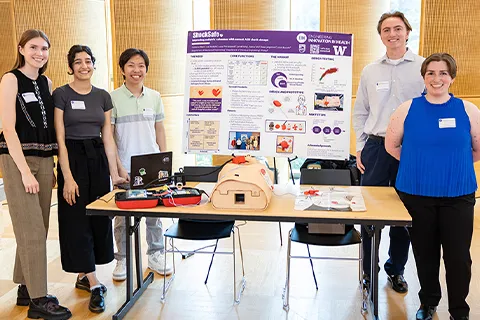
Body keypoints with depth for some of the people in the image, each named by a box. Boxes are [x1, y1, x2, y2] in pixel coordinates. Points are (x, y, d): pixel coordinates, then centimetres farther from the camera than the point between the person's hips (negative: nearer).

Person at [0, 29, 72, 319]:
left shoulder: (47, 83, 13)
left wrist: (51, 167, 10)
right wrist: (25, 171, -18)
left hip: (43, 161, 6)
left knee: (38, 228, 9)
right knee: (31, 229, -7)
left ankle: (26, 289, 21)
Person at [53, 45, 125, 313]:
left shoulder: (103, 96, 7)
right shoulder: (61, 95, -6)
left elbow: (108, 137, 7)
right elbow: (60, 139, -10)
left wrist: (115, 173, 1)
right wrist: (68, 178, -17)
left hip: (98, 159, 5)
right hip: (73, 159, -5)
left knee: (99, 217, 8)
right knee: (78, 220, -4)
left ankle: (83, 275, 25)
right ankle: (95, 285, 0)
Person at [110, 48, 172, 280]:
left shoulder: (154, 97, 7)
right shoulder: (113, 98, -4)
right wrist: (119, 167, -10)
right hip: (125, 167, -3)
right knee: (122, 215, 4)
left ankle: (155, 255, 24)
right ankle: (122, 259, 19)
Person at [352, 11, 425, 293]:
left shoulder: (425, 68, 0)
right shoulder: (370, 71, 9)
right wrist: (360, 148, 6)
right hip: (376, 146, 2)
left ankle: (396, 270, 25)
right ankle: (369, 270, 20)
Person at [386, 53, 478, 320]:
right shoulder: (408, 109, -2)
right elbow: (392, 145, 7)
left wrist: (454, 165, 5)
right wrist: (417, 164, 4)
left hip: (458, 195, 0)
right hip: (416, 194, 0)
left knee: (458, 256, 1)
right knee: (425, 253, 13)